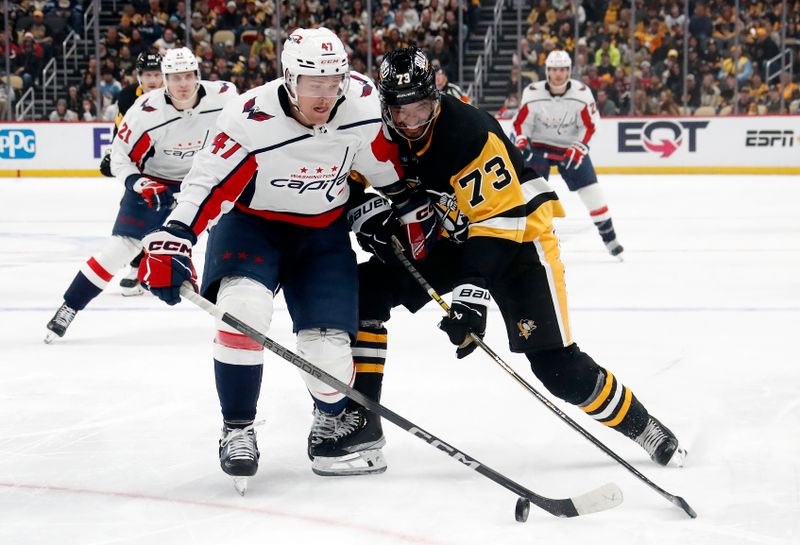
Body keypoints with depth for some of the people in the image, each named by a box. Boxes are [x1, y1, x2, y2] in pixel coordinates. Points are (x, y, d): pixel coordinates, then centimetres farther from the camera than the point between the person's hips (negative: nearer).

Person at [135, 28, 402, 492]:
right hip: (252, 223, -2)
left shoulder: (362, 103, -18)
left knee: (328, 345, -8)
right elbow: (206, 185, -28)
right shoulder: (253, 120, -28)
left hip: (323, 231, 2)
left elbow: (387, 167, 0)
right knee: (242, 309, -28)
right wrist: (171, 242, -39)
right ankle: (237, 431, -9)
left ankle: (335, 423, 25)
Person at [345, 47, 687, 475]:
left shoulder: (470, 133, -30)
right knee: (365, 291, -11)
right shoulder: (379, 135, -10)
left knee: (556, 365, -15)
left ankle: (638, 424, 6)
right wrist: (369, 215, -14)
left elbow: (498, 220, -32)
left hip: (516, 233, -7)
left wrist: (471, 293, -40)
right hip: (446, 239, 7)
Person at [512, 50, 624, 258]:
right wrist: (520, 142, -24)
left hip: (571, 146, 1)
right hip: (540, 145, -1)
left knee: (591, 189, -4)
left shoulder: (581, 93, -18)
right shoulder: (532, 93, -19)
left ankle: (609, 237, 6)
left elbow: (589, 125, -10)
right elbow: (522, 122, -8)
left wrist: (579, 147, -21)